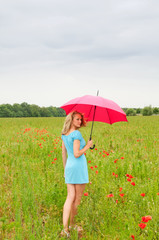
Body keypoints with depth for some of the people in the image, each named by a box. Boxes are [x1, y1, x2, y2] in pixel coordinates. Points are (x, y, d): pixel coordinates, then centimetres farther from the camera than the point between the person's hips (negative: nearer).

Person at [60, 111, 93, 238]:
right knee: (77, 199, 9)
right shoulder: (76, 134, -15)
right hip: (79, 166, -7)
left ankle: (65, 228, -8)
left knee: (70, 197, 1)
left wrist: (65, 169, 22)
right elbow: (77, 154, -19)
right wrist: (87, 146, -6)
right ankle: (72, 224, 22)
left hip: (69, 166, 7)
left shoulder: (64, 134, 10)